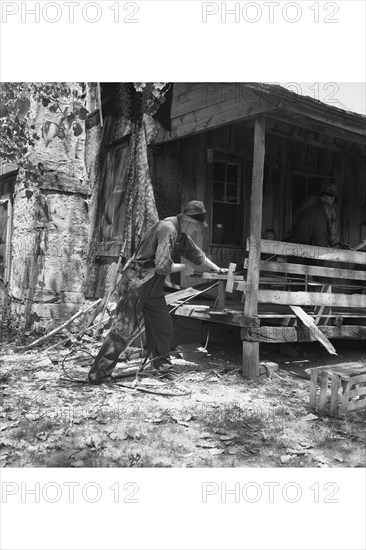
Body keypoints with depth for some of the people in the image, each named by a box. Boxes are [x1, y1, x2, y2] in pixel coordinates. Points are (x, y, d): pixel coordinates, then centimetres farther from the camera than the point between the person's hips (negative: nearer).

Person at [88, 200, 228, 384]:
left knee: (164, 327, 13)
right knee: (123, 329, -11)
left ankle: (160, 362, 30)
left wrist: (218, 270, 30)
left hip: (153, 286, 10)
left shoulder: (181, 234, 11)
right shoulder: (167, 229, -21)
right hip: (136, 284, -10)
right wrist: (181, 267, -7)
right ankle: (98, 374, -6)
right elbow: (163, 266, -26)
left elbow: (198, 255, 27)